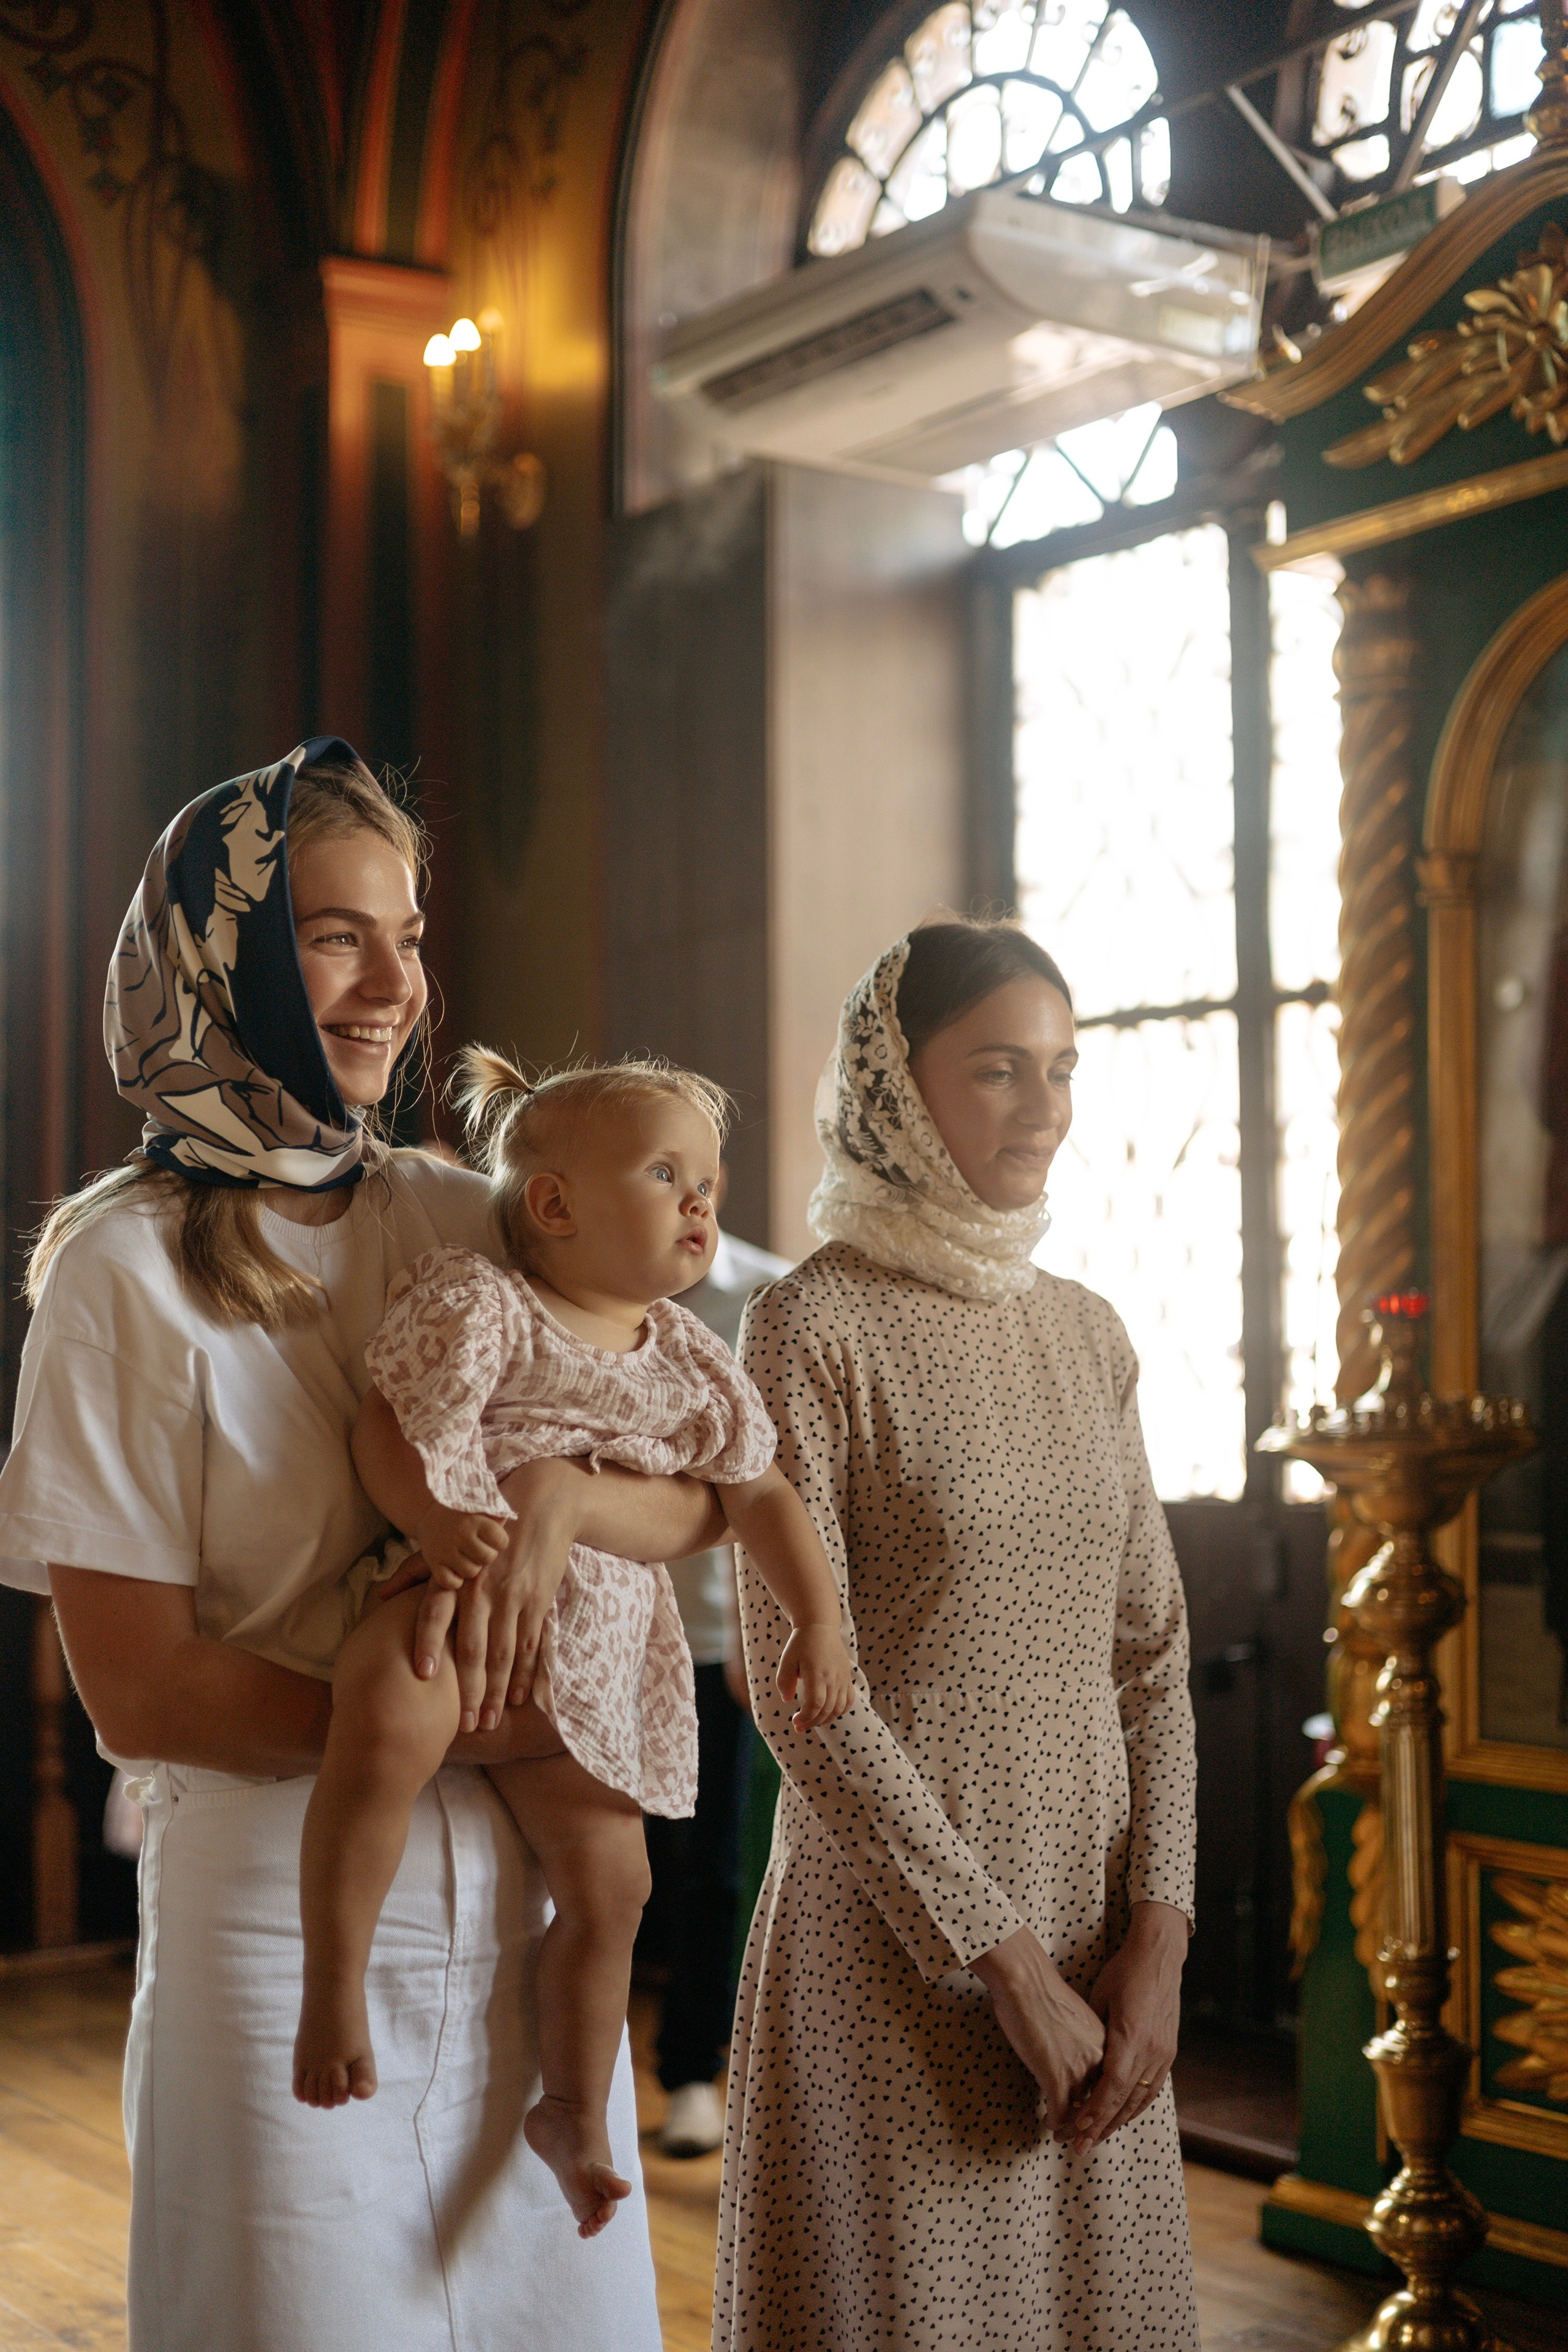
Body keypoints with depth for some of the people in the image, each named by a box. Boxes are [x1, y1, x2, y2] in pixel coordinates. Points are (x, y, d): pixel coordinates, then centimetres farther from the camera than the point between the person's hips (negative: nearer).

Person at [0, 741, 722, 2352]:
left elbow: (703, 1496, 3)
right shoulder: (130, 1268, -8)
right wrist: (465, 1722, -17)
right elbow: (138, 1692, -11)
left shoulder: (465, 1228, 6)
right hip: (283, 1920, -4)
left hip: (523, 1919, 5)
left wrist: (557, 1495, -19)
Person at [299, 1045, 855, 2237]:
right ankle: (334, 1981, -26)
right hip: (456, 1598, -6)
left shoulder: (689, 1358, 9)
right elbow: (393, 1421, -14)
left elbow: (761, 1491, 15)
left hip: (593, 1646, 6)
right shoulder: (474, 1302, -8)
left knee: (609, 1885, 8)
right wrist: (436, 1517, -33)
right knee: (392, 1723, -40)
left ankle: (573, 2110, 29)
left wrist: (819, 1620, 8)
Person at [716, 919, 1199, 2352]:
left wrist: (1157, 1936, -3)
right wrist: (1007, 1963, -14)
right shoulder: (813, 1330, -10)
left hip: (1094, 1943, 6)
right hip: (895, 1945, -5)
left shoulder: (1087, 1334, 8)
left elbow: (1151, 1653, 8)